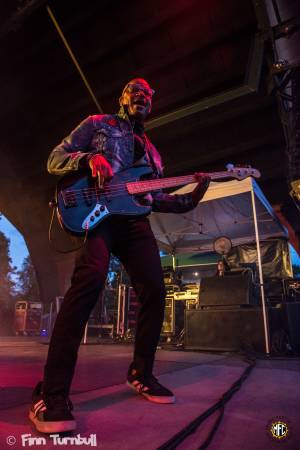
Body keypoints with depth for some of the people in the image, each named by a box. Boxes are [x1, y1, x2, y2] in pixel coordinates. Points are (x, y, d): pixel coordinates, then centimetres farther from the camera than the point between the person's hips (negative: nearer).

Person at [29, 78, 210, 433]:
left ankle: (140, 373, 14)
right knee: (90, 278, -30)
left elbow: (154, 196, 25)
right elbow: (55, 160, 9)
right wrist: (89, 158, -12)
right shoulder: (98, 124, 17)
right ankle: (51, 394, -23)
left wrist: (190, 198, 10)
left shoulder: (150, 150, 31)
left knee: (154, 291, -6)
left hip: (134, 218, 6)